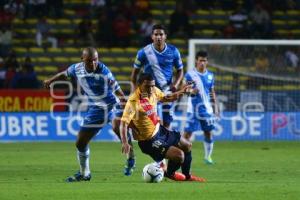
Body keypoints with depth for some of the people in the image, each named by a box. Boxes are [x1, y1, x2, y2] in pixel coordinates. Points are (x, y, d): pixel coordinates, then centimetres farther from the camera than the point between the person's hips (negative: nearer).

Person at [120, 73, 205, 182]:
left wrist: (181, 92, 3)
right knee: (179, 155, -18)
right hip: (149, 141, -9)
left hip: (159, 130, 9)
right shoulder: (133, 102, -31)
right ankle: (169, 174, 16)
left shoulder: (154, 91, -8)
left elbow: (165, 98, 15)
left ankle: (187, 176, 45)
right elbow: (124, 123, -33)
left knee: (187, 146, 23)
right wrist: (125, 143, -45)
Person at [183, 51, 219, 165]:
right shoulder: (190, 75, -5)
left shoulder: (210, 75, 10)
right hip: (194, 108, -4)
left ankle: (208, 156, 20)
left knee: (208, 132, 7)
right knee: (188, 132, -8)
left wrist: (215, 106, 13)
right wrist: (191, 91, -27)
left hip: (207, 108, 4)